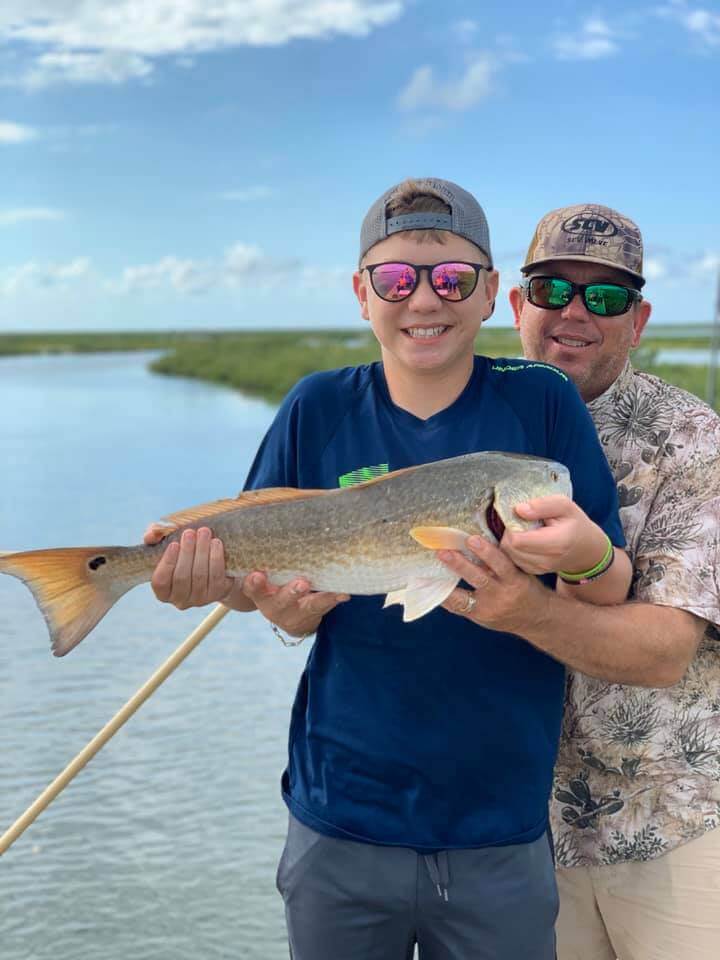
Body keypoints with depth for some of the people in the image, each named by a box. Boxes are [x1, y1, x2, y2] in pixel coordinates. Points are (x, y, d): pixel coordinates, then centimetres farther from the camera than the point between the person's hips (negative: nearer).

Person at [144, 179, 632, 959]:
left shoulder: (541, 402, -6)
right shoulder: (320, 410, -3)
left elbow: (615, 598, -6)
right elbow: (293, 607, 1)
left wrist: (588, 558, -29)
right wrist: (217, 578, -20)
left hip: (501, 833, 0)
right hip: (341, 821, 1)